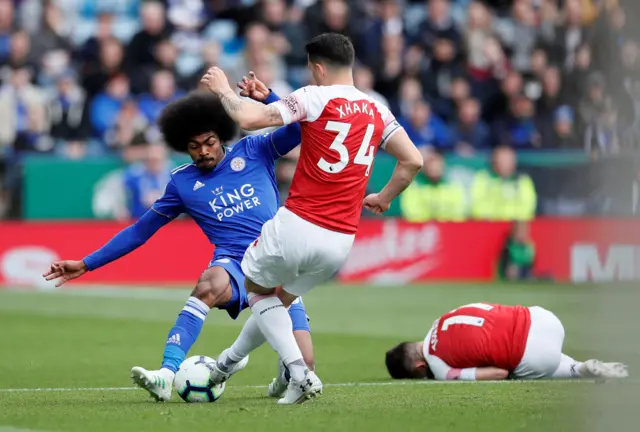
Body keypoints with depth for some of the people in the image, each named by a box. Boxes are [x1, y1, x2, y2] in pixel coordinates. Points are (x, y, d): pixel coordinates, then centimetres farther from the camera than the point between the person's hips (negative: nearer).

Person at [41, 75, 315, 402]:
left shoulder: (252, 151, 7)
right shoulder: (182, 182, 10)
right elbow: (141, 230, 16)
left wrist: (268, 98, -17)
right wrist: (87, 264, 14)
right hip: (234, 264, -1)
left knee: (302, 368, -12)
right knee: (209, 284, -41)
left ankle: (286, 379, 27)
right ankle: (167, 374, -48)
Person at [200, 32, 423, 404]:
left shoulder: (314, 98, -7)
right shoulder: (378, 111, 9)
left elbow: (250, 119, -14)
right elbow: (413, 161, 8)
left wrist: (224, 90, 5)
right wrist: (383, 199, 23)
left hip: (297, 226, -6)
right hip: (341, 243, 6)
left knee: (256, 288, 20)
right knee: (281, 299, 28)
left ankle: (300, 374, 3)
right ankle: (226, 365, 41)